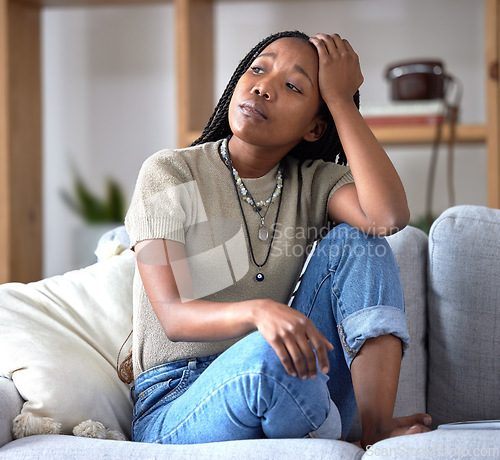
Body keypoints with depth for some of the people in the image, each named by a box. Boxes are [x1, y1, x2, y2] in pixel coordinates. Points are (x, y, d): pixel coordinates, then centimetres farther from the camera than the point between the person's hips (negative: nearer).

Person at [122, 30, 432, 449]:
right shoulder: (169, 174, -5)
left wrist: (340, 98, -11)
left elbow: (390, 216, -19)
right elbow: (174, 316, -17)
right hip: (176, 408, -4)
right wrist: (258, 311, -39)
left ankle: (377, 429, -24)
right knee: (267, 355, -38)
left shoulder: (314, 182, 5)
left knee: (351, 241, -14)